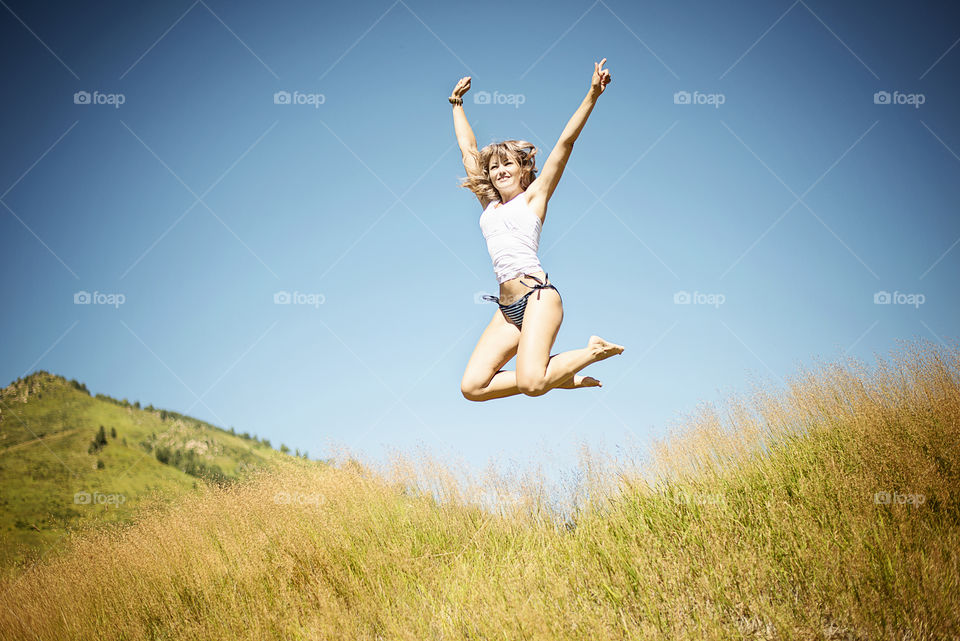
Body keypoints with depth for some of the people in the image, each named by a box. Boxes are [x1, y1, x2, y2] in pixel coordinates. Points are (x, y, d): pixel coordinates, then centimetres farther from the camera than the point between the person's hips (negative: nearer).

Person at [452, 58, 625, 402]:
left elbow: (565, 143, 3)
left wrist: (592, 94, -2)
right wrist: (457, 104, 39)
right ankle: (556, 374, 7)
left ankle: (593, 351, 4)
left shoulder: (533, 196, 10)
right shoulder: (489, 204, 22)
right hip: (508, 307, 6)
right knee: (472, 386, -10)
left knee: (531, 383, -24)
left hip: (538, 295, -6)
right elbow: (468, 149, 32)